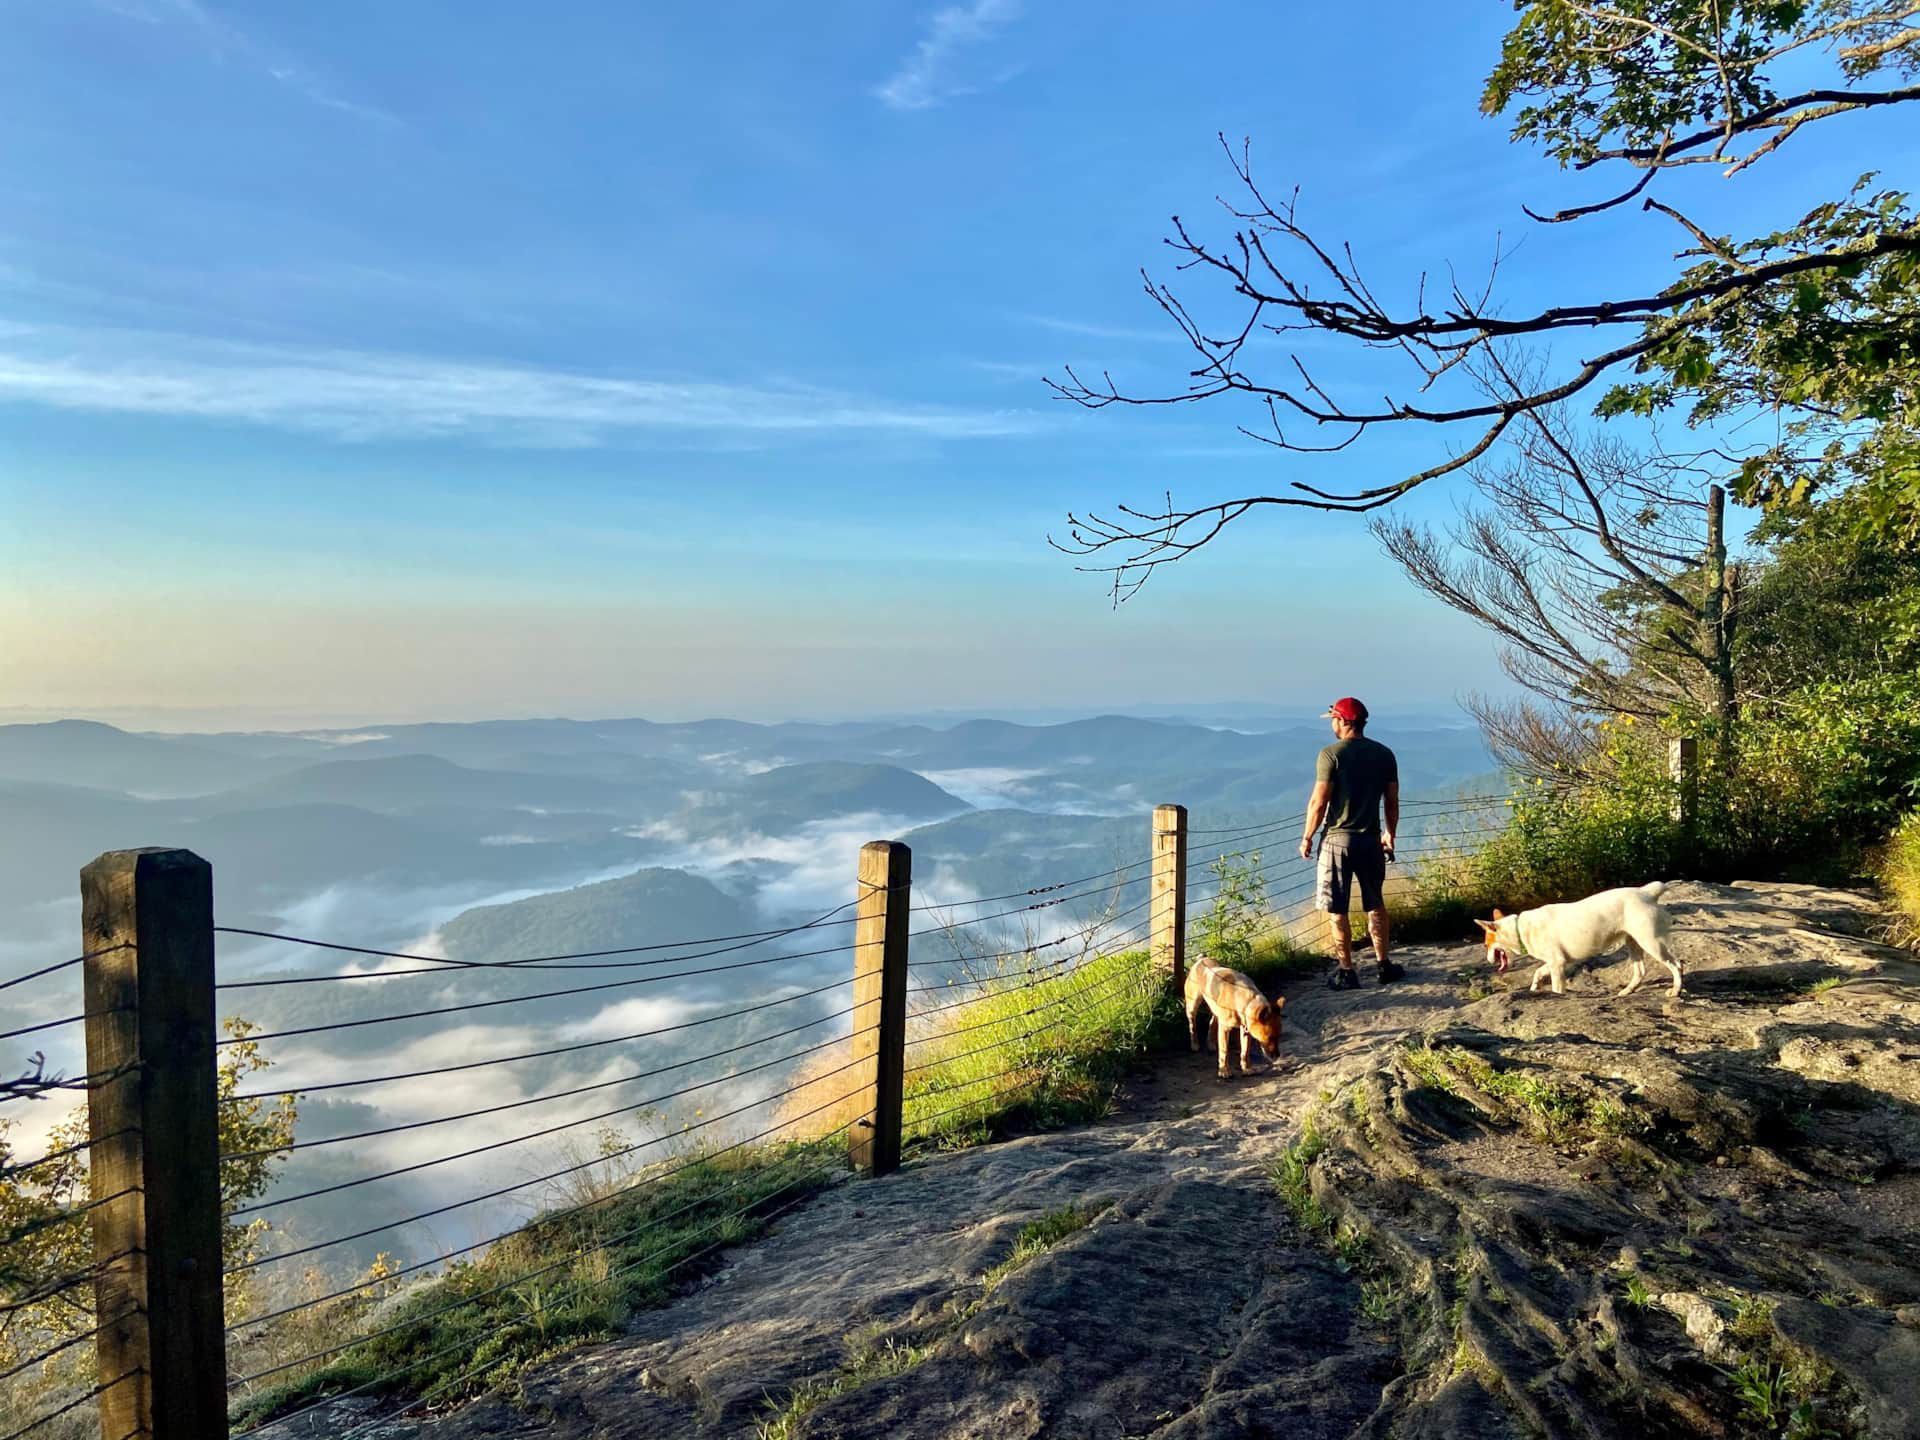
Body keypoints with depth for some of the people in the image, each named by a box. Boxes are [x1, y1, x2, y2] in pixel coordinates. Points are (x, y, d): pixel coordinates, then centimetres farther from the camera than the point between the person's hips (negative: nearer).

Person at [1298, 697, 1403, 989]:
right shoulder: (1384, 754, 4)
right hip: (1371, 839, 5)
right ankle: (1384, 964, 24)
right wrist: (1390, 835, 21)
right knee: (1375, 905, 20)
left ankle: (1346, 973, 8)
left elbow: (1319, 802, -12)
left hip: (1337, 840, -5)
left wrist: (1307, 837, -2)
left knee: (1336, 911, 4)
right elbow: (1392, 802, 8)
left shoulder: (1331, 754, -11)